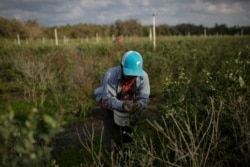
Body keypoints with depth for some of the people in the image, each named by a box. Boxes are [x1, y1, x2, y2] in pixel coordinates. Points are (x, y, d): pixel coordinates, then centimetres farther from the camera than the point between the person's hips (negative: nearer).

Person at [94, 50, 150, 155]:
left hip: (128, 104, 3)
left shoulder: (143, 77, -27)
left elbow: (144, 98, -25)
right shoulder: (111, 76, -37)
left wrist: (139, 105, -49)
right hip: (110, 105, -3)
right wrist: (122, 105, -54)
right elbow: (108, 99, -35)